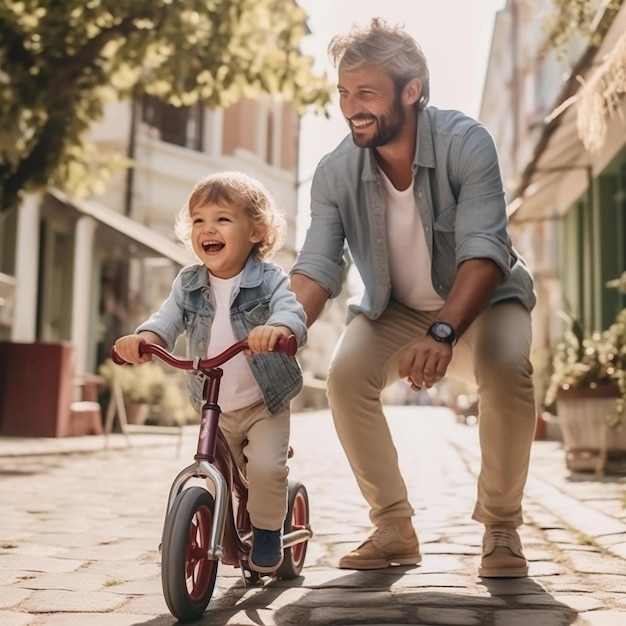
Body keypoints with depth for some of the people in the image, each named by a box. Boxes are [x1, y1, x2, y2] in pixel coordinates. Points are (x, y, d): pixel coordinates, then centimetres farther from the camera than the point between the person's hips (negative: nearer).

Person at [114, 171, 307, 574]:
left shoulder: (270, 281, -13)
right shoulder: (188, 284, 0)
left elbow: (293, 313, -29)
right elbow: (168, 319, -11)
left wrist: (278, 329, -54)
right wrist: (144, 337, -34)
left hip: (265, 404, -4)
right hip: (215, 408, 4)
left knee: (265, 467, -20)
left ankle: (268, 531, 7)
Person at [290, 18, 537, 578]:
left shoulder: (465, 143, -25)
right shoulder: (335, 171, -16)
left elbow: (484, 251, -34)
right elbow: (317, 269, -20)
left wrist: (443, 332, -50)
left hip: (479, 300, -2)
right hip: (393, 309, 3)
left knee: (506, 367, -33)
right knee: (345, 374, -25)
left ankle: (501, 526, -12)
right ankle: (394, 527, -7)